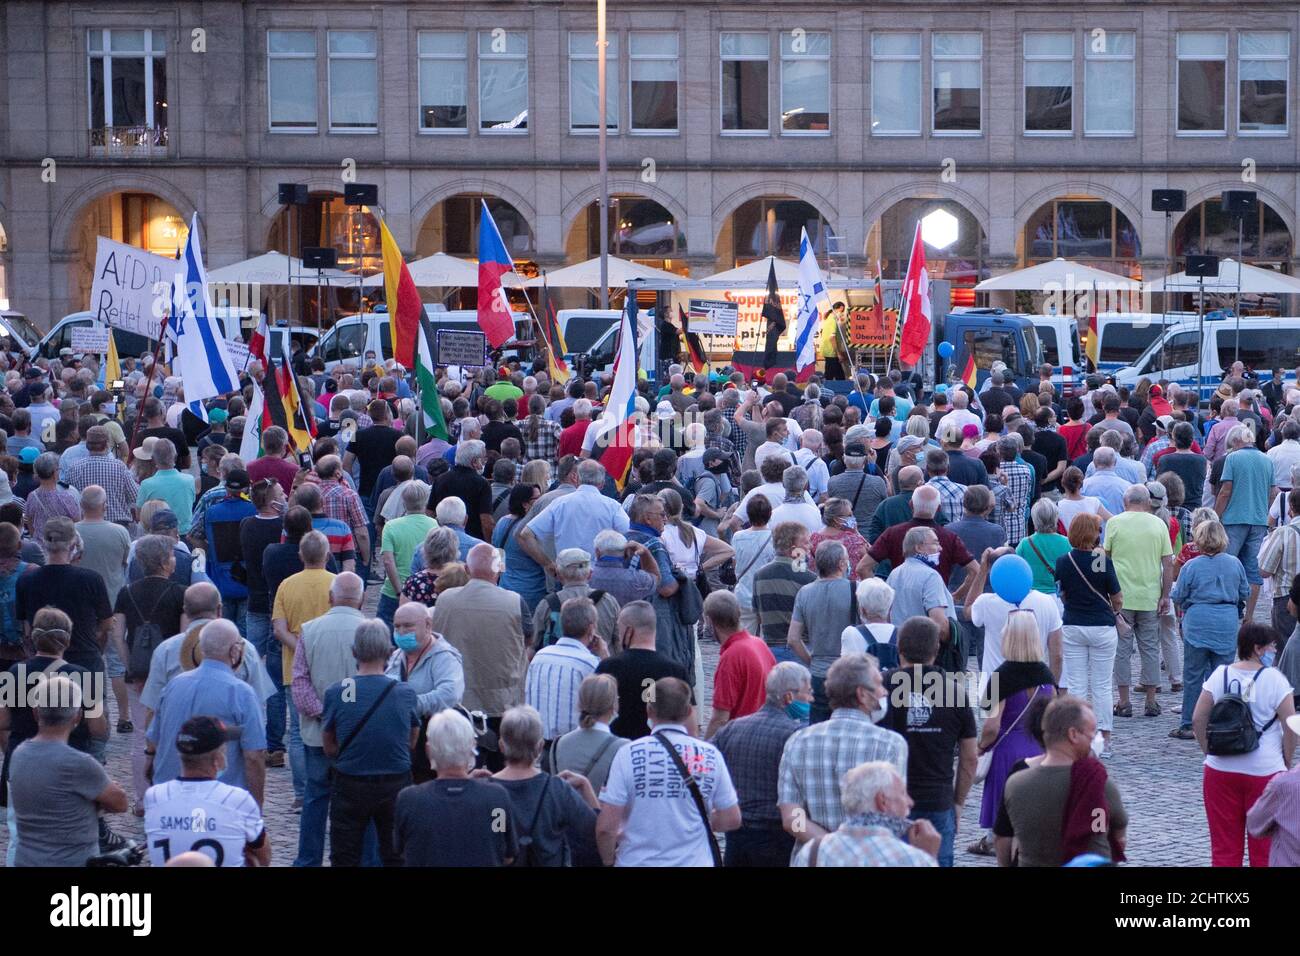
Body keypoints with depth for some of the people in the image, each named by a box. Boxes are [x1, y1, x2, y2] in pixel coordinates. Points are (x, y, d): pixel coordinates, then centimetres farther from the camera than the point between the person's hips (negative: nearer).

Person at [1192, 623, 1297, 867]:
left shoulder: (1220, 675, 0)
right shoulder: (1275, 679, -10)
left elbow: (1198, 720, -1)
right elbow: (1290, 728, -12)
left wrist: (1210, 753, 11)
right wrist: (1286, 763, 1)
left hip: (1221, 771, 3)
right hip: (1265, 771, -3)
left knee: (1224, 848, 10)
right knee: (1263, 849, 7)